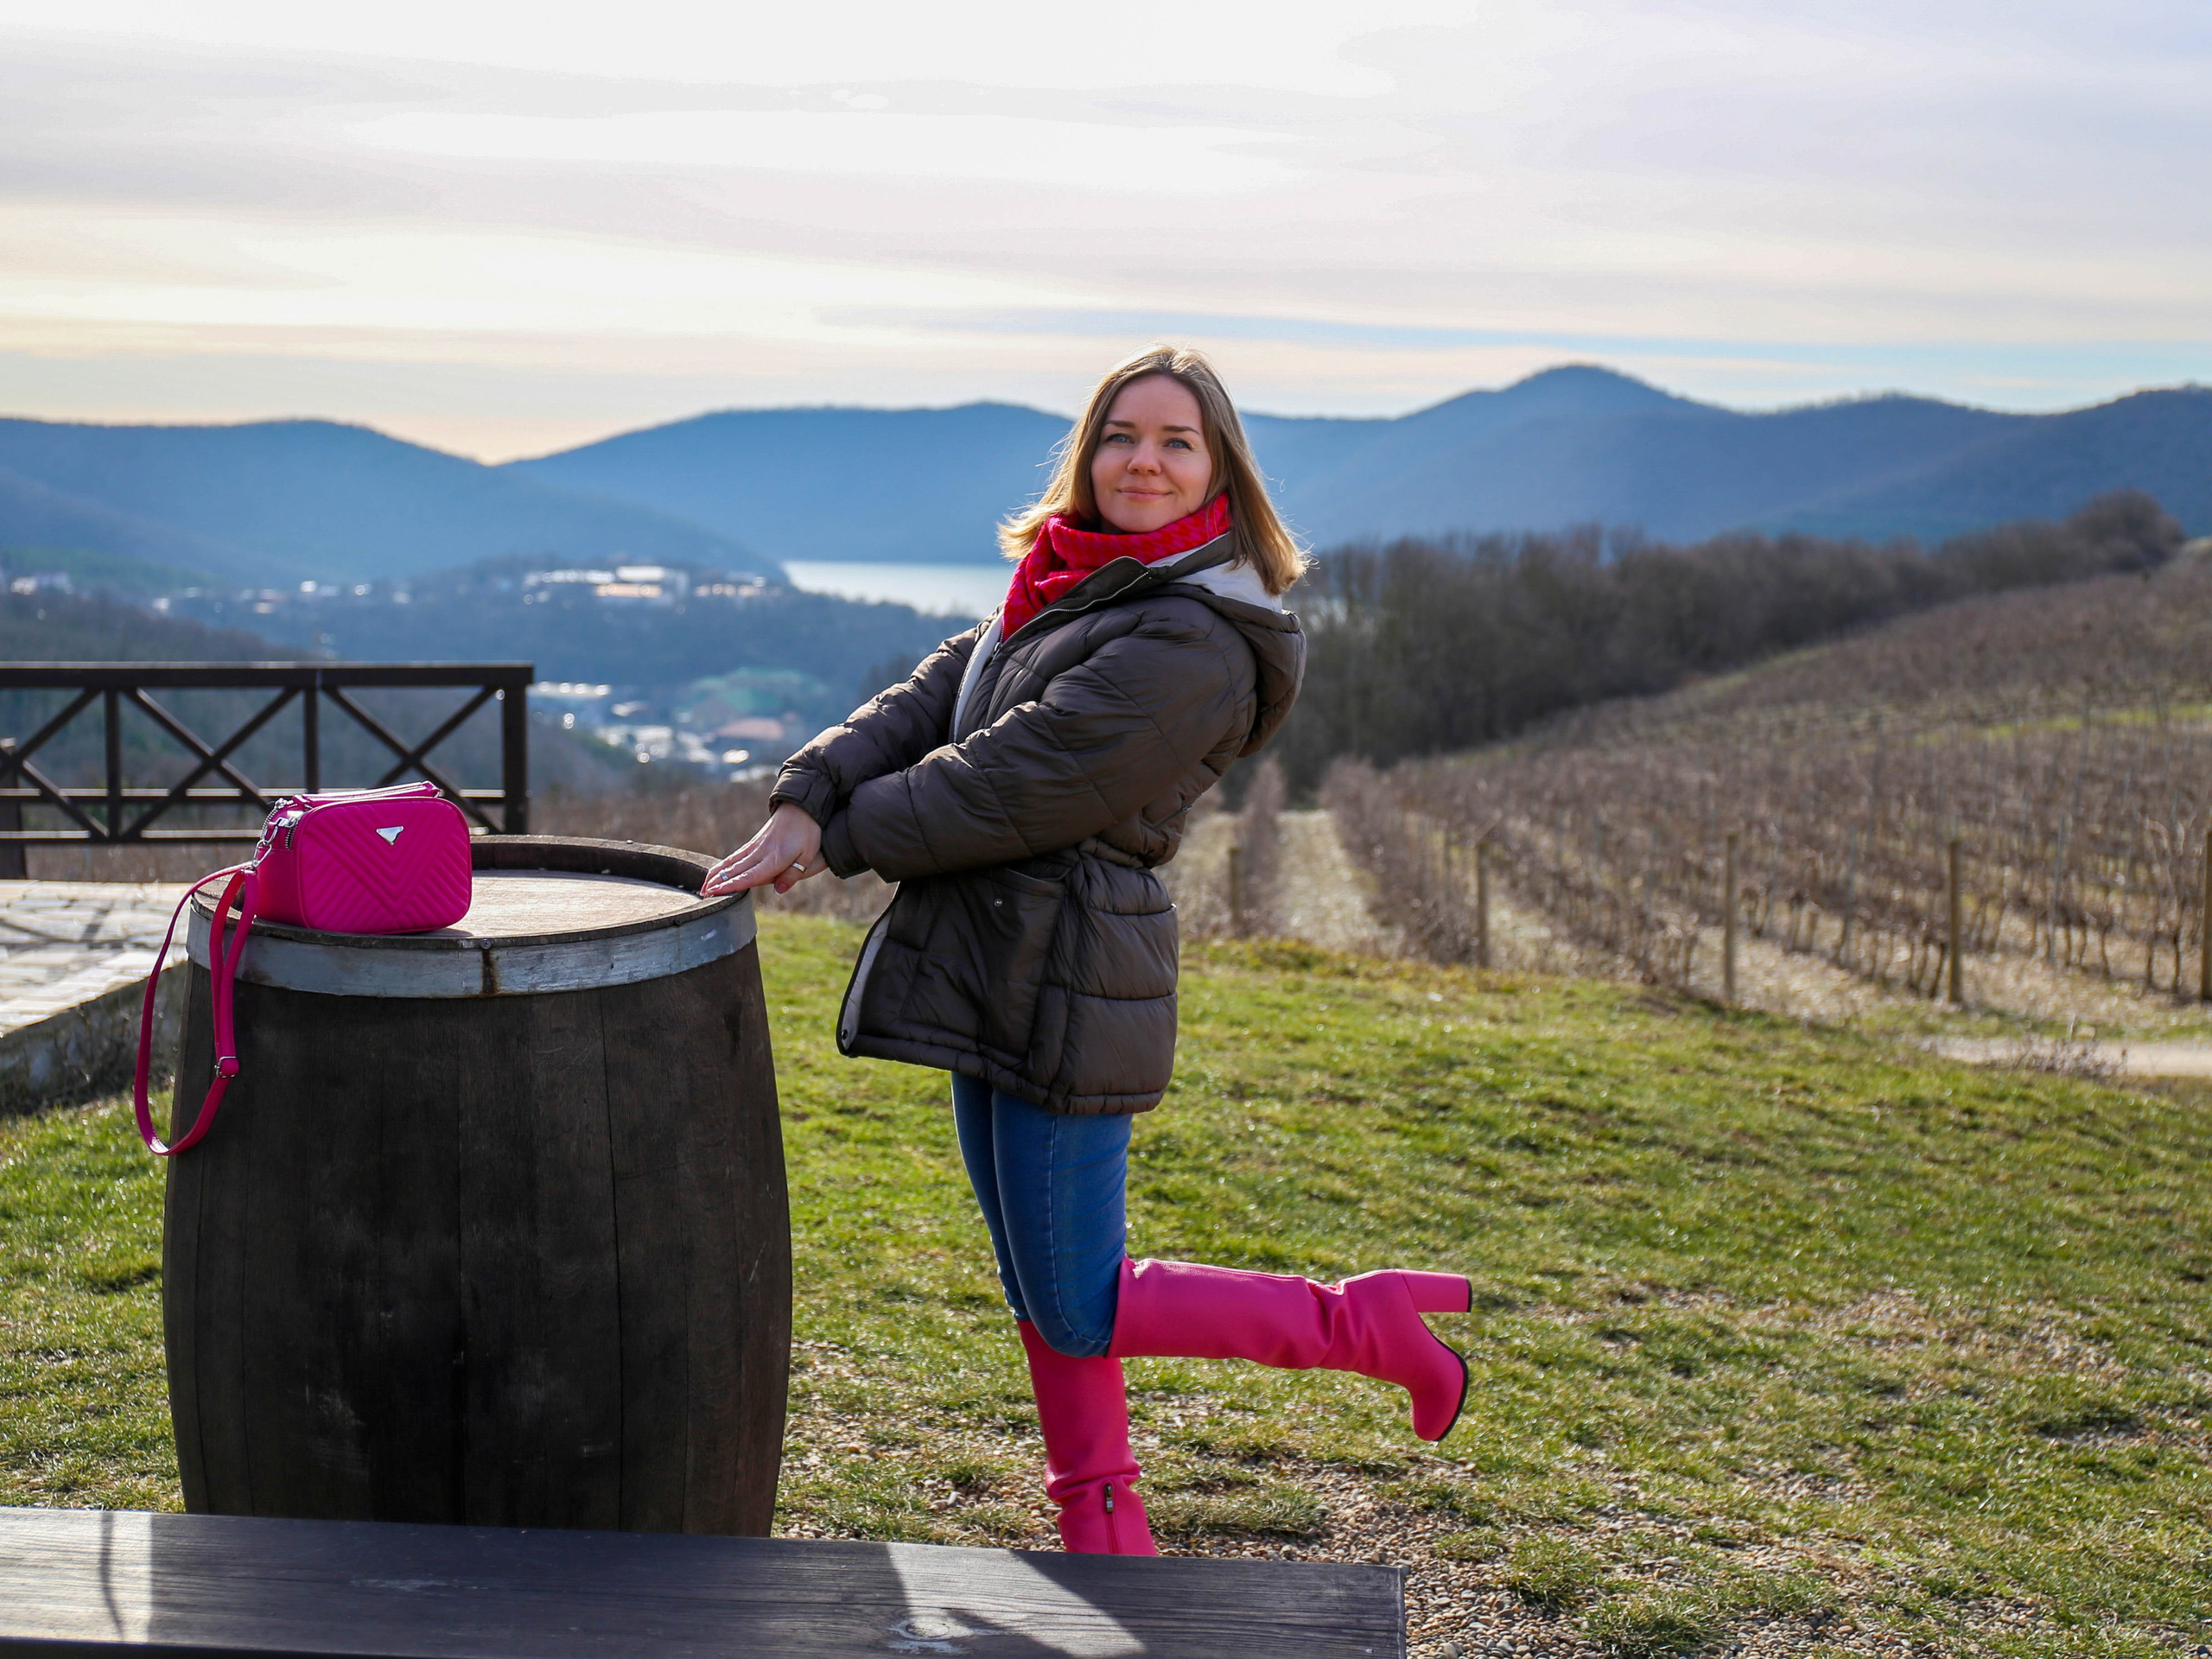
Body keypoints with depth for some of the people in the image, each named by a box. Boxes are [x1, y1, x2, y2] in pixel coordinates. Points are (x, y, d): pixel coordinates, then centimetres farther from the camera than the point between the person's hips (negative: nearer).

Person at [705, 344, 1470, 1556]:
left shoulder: (1192, 640, -19)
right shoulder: (1062, 593, 11)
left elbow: (1017, 785, -20)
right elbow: (926, 704, 4)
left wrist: (841, 837, -10)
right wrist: (808, 799, -12)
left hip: (1069, 986, -9)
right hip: (998, 975, 9)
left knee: (1080, 1312, 0)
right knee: (1039, 1288, 17)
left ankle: (1363, 1326, 13)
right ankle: (1105, 1538, 31)